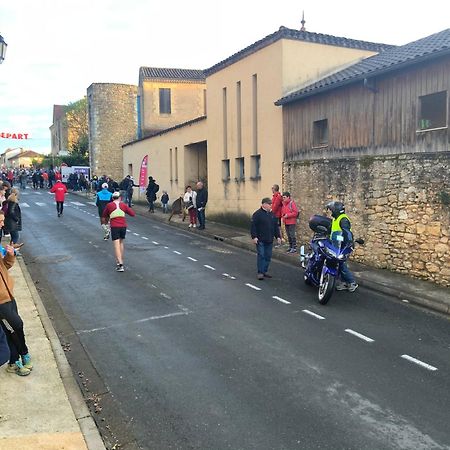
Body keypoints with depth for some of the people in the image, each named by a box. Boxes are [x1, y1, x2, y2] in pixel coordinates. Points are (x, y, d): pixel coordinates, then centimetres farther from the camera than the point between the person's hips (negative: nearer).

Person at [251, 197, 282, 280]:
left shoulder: (272, 214, 14)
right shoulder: (257, 214, -7)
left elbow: (276, 226, 19)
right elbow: (253, 226, -11)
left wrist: (278, 236, 13)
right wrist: (254, 237, -17)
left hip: (269, 240, 7)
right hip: (260, 240, -7)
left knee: (268, 256, 9)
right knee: (261, 255, -7)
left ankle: (265, 271, 19)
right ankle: (260, 272, -2)